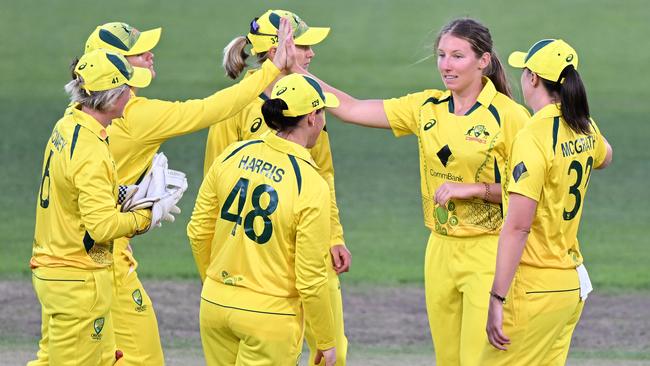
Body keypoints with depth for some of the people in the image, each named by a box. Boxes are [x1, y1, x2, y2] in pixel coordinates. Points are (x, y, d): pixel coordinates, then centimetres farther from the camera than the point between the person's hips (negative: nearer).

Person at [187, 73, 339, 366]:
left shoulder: (232, 156, -2)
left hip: (215, 305, 5)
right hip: (270, 315, -5)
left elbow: (198, 233, 6)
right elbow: (310, 279, -14)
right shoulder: (311, 187, -17)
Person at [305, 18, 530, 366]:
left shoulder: (508, 115, -10)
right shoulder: (427, 107, 6)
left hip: (488, 253, -6)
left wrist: (473, 189, -18)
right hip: (441, 250, 6)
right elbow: (352, 109, 6)